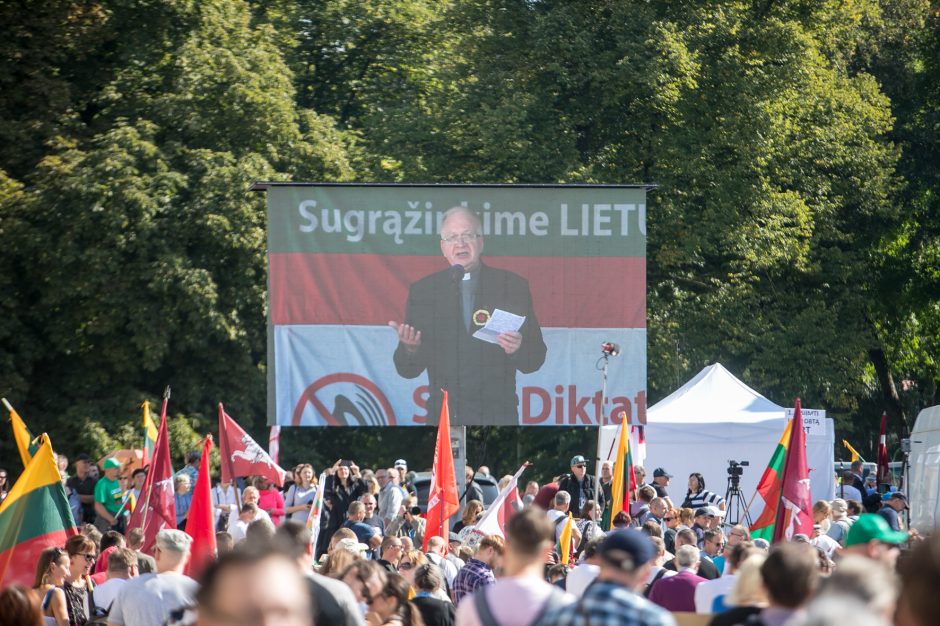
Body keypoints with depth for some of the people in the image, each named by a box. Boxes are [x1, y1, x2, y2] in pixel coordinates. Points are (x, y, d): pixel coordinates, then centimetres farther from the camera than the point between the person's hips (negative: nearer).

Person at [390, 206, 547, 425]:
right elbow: (408, 370, 5)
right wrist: (410, 348, -16)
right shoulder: (422, 291, 8)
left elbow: (534, 359, 4)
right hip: (443, 413, 1)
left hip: (496, 415, -1)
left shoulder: (512, 286, 5)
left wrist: (518, 350, -17)